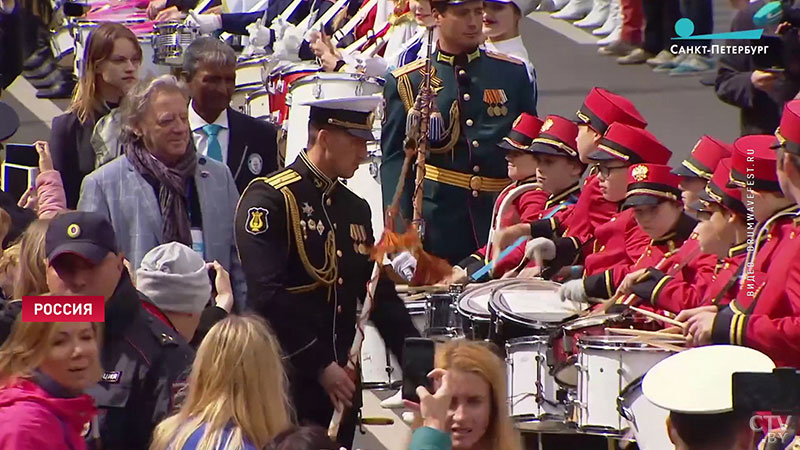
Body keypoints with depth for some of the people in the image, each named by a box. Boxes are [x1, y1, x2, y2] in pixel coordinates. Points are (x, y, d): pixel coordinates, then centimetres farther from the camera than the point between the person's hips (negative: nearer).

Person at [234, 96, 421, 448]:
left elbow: (380, 294, 15)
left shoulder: (356, 209, 15)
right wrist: (320, 366, -18)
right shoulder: (269, 199, -10)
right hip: (288, 382, -7)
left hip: (341, 382, 7)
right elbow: (267, 296, -18)